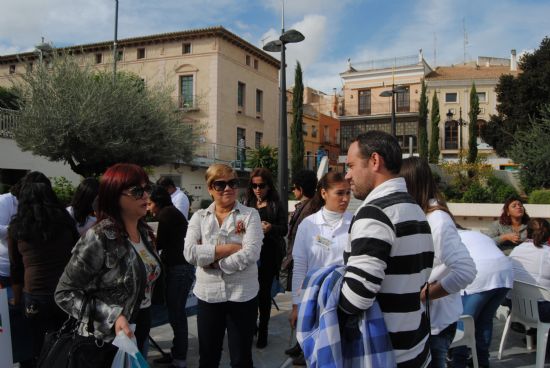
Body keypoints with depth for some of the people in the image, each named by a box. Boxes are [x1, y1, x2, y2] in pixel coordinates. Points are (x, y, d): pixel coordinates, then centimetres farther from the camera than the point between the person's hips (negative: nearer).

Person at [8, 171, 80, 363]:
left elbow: (16, 268, 7)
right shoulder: (64, 220, 2)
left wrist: (17, 300, 18)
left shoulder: (16, 227, 0)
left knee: (42, 350, 12)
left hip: (35, 296, -1)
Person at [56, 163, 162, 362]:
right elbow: (65, 293, -18)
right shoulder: (98, 237, -21)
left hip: (141, 333, 7)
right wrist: (112, 317, -27)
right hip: (108, 341, -7)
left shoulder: (146, 232, 2)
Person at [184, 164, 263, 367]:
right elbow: (190, 253, -12)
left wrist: (209, 256, -13)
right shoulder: (199, 217, 3)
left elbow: (251, 254, -18)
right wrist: (229, 248, -17)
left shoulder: (250, 215, -4)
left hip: (242, 296, -2)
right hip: (208, 295, 2)